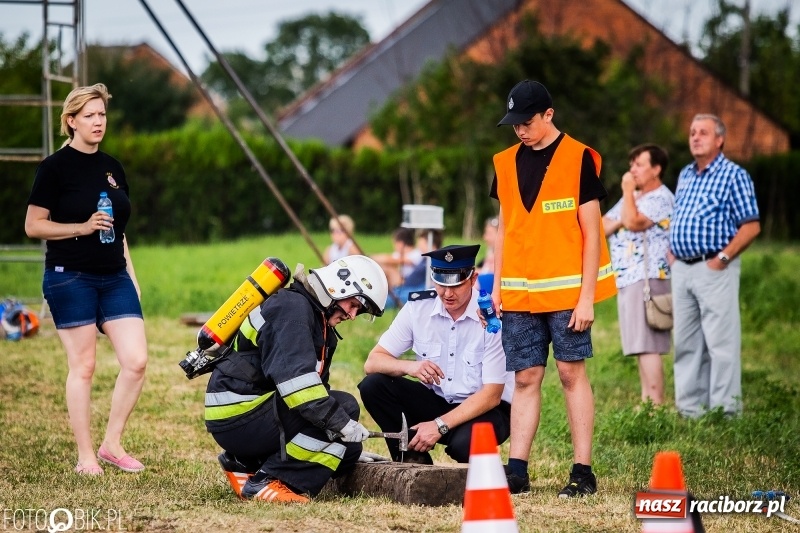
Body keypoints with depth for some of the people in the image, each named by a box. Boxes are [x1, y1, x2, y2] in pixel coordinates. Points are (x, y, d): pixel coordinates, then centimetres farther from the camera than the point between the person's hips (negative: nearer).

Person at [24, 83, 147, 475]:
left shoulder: (112, 168, 13)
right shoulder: (55, 167, -5)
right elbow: (33, 225, -7)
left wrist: (131, 276, 16)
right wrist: (82, 227, -17)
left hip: (114, 278, 6)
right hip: (70, 278, -6)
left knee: (136, 361, -4)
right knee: (83, 366, -2)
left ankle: (112, 444, 9)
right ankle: (85, 456, 6)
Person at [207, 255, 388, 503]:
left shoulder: (323, 328, 18)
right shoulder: (292, 307, -14)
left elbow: (317, 390, 22)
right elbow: (293, 375, -27)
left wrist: (350, 440, 13)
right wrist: (340, 421, -28)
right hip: (238, 416, -10)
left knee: (347, 449, 8)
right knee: (343, 406, -18)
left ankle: (244, 463, 10)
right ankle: (266, 482, -18)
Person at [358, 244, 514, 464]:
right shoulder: (417, 307, -7)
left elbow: (491, 395, -19)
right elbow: (372, 363, -7)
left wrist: (440, 425, -27)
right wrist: (408, 366, -29)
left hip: (485, 410, -4)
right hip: (435, 401, 4)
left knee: (464, 444, -37)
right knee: (373, 385, -17)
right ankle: (413, 460, -7)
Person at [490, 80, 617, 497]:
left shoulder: (579, 159, -4)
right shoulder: (506, 163, 11)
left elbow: (591, 232, -6)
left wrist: (586, 296, -11)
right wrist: (497, 284, 9)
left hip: (566, 291, -4)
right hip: (519, 293, 4)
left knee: (571, 372, -3)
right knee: (526, 377, 4)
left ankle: (583, 471, -1)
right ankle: (516, 470, 3)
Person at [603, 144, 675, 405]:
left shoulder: (661, 198, -8)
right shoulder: (632, 198, 21)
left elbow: (633, 222, -21)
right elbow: (601, 227, 17)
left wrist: (628, 191, -9)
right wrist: (619, 221, -4)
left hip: (648, 279, -10)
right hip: (626, 279, 10)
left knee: (647, 345, -14)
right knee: (640, 345, 9)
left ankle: (656, 405, -16)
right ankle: (646, 401, 11)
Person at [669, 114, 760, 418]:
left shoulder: (733, 175, -5)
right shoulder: (686, 175, 16)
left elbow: (751, 226, -10)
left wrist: (723, 258, -15)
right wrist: (671, 252, 11)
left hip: (714, 269, -7)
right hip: (681, 268, 7)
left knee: (721, 341, -6)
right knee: (685, 342, 9)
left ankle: (724, 412, -4)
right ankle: (689, 409, 16)